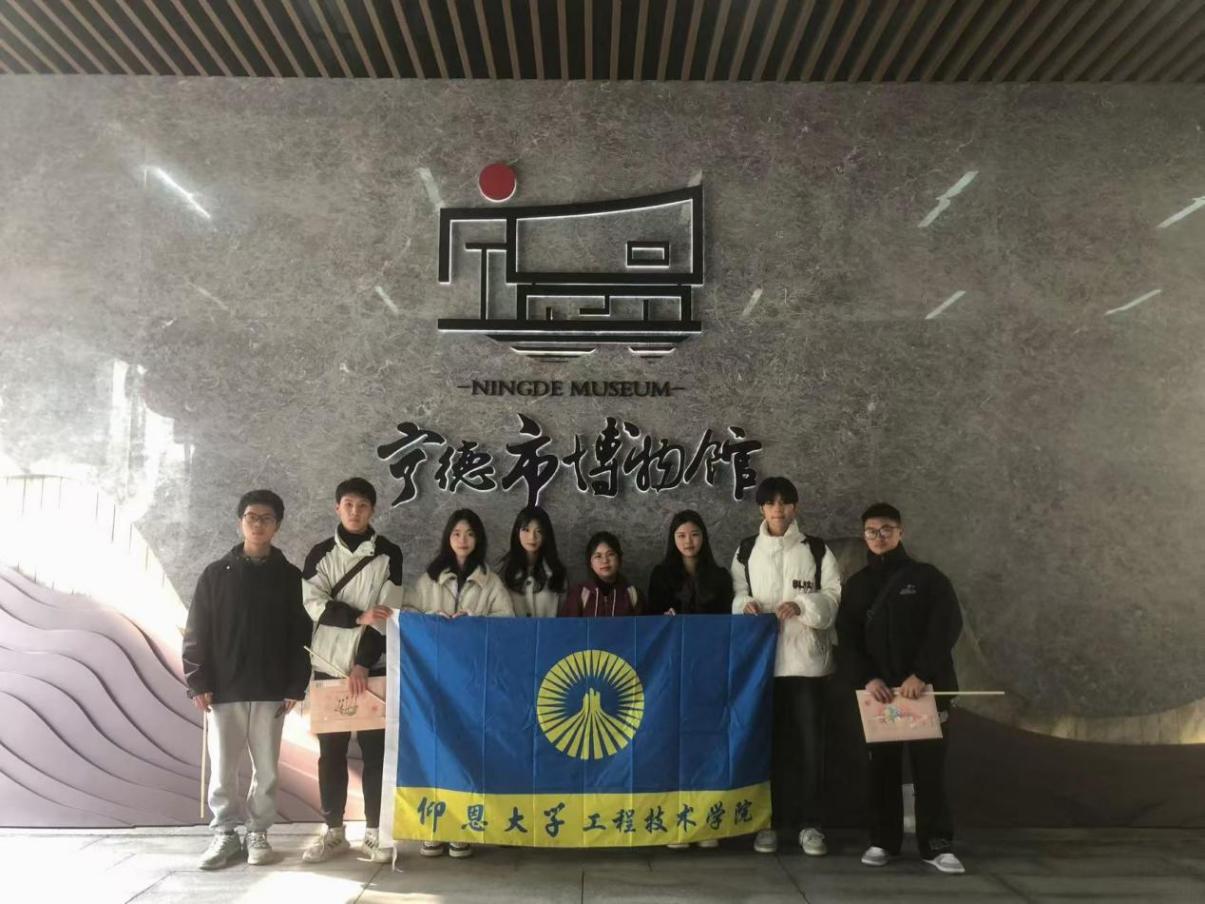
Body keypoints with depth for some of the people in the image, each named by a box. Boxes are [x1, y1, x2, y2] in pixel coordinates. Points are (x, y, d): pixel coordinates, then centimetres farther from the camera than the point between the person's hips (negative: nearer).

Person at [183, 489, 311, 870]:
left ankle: (258, 833, 20)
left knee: (266, 768, 7)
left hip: (271, 691, 0)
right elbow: (196, 633, 1)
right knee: (222, 767, 7)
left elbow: (301, 636, 2)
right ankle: (224, 833, 21)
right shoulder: (216, 573, 3)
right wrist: (198, 683, -6)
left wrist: (296, 686, -4)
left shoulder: (290, 576, 3)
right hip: (224, 690, 0)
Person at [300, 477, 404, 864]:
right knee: (331, 751, 7)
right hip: (329, 666, 2)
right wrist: (358, 617, -19)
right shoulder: (320, 554, 6)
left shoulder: (389, 554, 0)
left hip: (371, 667, -2)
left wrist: (363, 664, -14)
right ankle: (333, 831, 17)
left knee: (375, 750, 1)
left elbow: (387, 614, -7)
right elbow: (315, 605, -5)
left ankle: (374, 832, 11)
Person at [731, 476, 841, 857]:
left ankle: (810, 823, 12)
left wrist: (801, 606, -17)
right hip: (760, 658, 1)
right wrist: (746, 605, -12)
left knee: (808, 741, 1)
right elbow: (736, 594, 10)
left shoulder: (817, 550, 5)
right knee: (765, 740, 5)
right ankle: (768, 822, 15)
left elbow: (833, 595, 0)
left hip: (805, 658, -1)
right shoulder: (746, 551, 9)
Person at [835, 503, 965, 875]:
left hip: (925, 687, -2)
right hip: (877, 689, 2)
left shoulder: (927, 577, 2)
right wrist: (867, 678, -13)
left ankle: (936, 845, 8)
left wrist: (921, 674, -19)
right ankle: (883, 840, 15)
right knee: (880, 767, 6)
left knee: (929, 765, 0)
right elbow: (847, 641, 4)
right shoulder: (857, 586, 10)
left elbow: (947, 627, -8)